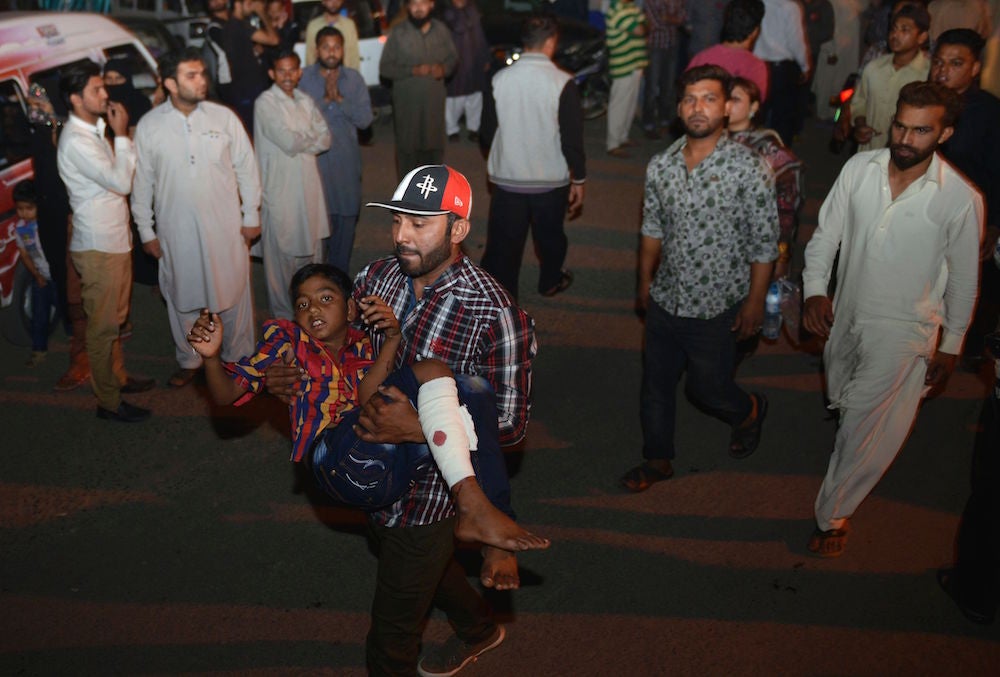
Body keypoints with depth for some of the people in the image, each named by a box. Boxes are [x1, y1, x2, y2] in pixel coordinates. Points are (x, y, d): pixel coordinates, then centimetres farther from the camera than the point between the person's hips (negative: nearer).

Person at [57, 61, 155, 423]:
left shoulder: (93, 131, 10)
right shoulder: (76, 141, -21)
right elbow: (121, 181, -25)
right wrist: (121, 135, -18)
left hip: (114, 239, 10)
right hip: (97, 247, -10)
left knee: (114, 318, 22)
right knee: (102, 325, 1)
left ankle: (118, 377, 38)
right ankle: (108, 401, 12)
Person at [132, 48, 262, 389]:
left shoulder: (224, 117, -5)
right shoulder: (149, 126, -5)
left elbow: (246, 168, 3)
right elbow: (141, 183, 1)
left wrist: (251, 216, 3)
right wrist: (146, 231, 3)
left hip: (225, 226, 0)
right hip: (176, 229, 0)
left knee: (233, 294, 9)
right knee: (182, 296, 13)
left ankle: (238, 358, 29)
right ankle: (188, 360, 33)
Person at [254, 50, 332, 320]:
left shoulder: (305, 101, 11)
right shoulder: (265, 103, -9)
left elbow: (325, 138, 3)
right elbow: (288, 142, -18)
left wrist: (300, 143, -12)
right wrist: (312, 139, -1)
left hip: (308, 185, 6)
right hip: (279, 188, -6)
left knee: (312, 247, 14)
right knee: (281, 254, 2)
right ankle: (283, 315, 15)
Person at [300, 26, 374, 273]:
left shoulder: (354, 78, 2)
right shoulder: (303, 78, -3)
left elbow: (365, 119, -6)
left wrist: (339, 98, -17)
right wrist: (325, 99, -19)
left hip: (346, 158, 2)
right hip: (314, 158, -2)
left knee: (346, 216, 9)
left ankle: (340, 274, 24)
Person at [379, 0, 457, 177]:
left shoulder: (441, 30, 1)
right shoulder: (398, 33, -8)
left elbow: (453, 57, 13)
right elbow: (385, 68, -6)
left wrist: (444, 69, -11)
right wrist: (413, 71, -19)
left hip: (435, 99, 3)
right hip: (407, 101, -3)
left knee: (434, 145, 11)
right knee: (407, 146, 2)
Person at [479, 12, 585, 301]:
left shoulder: (499, 79, -7)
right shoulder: (563, 83, -15)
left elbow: (487, 133, 2)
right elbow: (572, 138, -13)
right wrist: (578, 179, 1)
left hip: (507, 179, 1)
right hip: (551, 180, -1)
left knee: (503, 245, 7)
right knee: (549, 235, 23)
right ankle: (551, 282, 47)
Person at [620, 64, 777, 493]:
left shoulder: (750, 169, -17)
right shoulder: (660, 166, -4)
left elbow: (764, 244, -11)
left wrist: (755, 303, -9)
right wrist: (644, 282, 15)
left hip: (716, 308, -4)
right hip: (665, 301, 4)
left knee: (707, 387, 12)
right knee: (655, 385, 15)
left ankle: (749, 411, 46)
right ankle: (657, 459, 37)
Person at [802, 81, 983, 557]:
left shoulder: (961, 199, -18)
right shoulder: (859, 168, -10)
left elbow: (963, 277, -6)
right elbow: (825, 236, -1)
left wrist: (951, 345, 2)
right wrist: (814, 290, -16)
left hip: (903, 332, -4)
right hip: (845, 317, 4)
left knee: (867, 433, 2)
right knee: (842, 407, 26)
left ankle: (832, 514, 23)